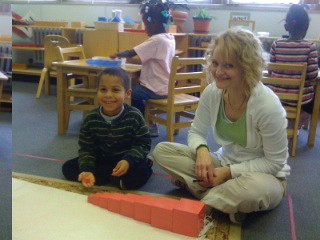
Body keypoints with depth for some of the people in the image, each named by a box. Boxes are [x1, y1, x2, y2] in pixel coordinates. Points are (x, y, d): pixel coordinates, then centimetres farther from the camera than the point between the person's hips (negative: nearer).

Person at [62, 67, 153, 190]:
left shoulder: (134, 116, -17)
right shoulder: (90, 119, -11)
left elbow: (143, 144, -13)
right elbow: (86, 149, -8)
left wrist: (128, 161, -29)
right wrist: (86, 170, -25)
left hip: (127, 160, -3)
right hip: (101, 160, 3)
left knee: (141, 173, -33)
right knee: (68, 168, -10)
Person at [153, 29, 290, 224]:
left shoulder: (267, 104, -25)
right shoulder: (212, 93, -11)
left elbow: (275, 162, -16)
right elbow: (197, 132, 3)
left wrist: (229, 172, -23)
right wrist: (201, 151, -21)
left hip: (262, 174, -5)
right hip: (225, 163, 5)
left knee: (255, 188, -43)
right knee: (162, 150, -10)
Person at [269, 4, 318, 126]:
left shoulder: (276, 44, -8)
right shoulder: (310, 47, -14)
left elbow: (271, 71, -2)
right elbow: (313, 76, -14)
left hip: (277, 95, 3)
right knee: (315, 96, 31)